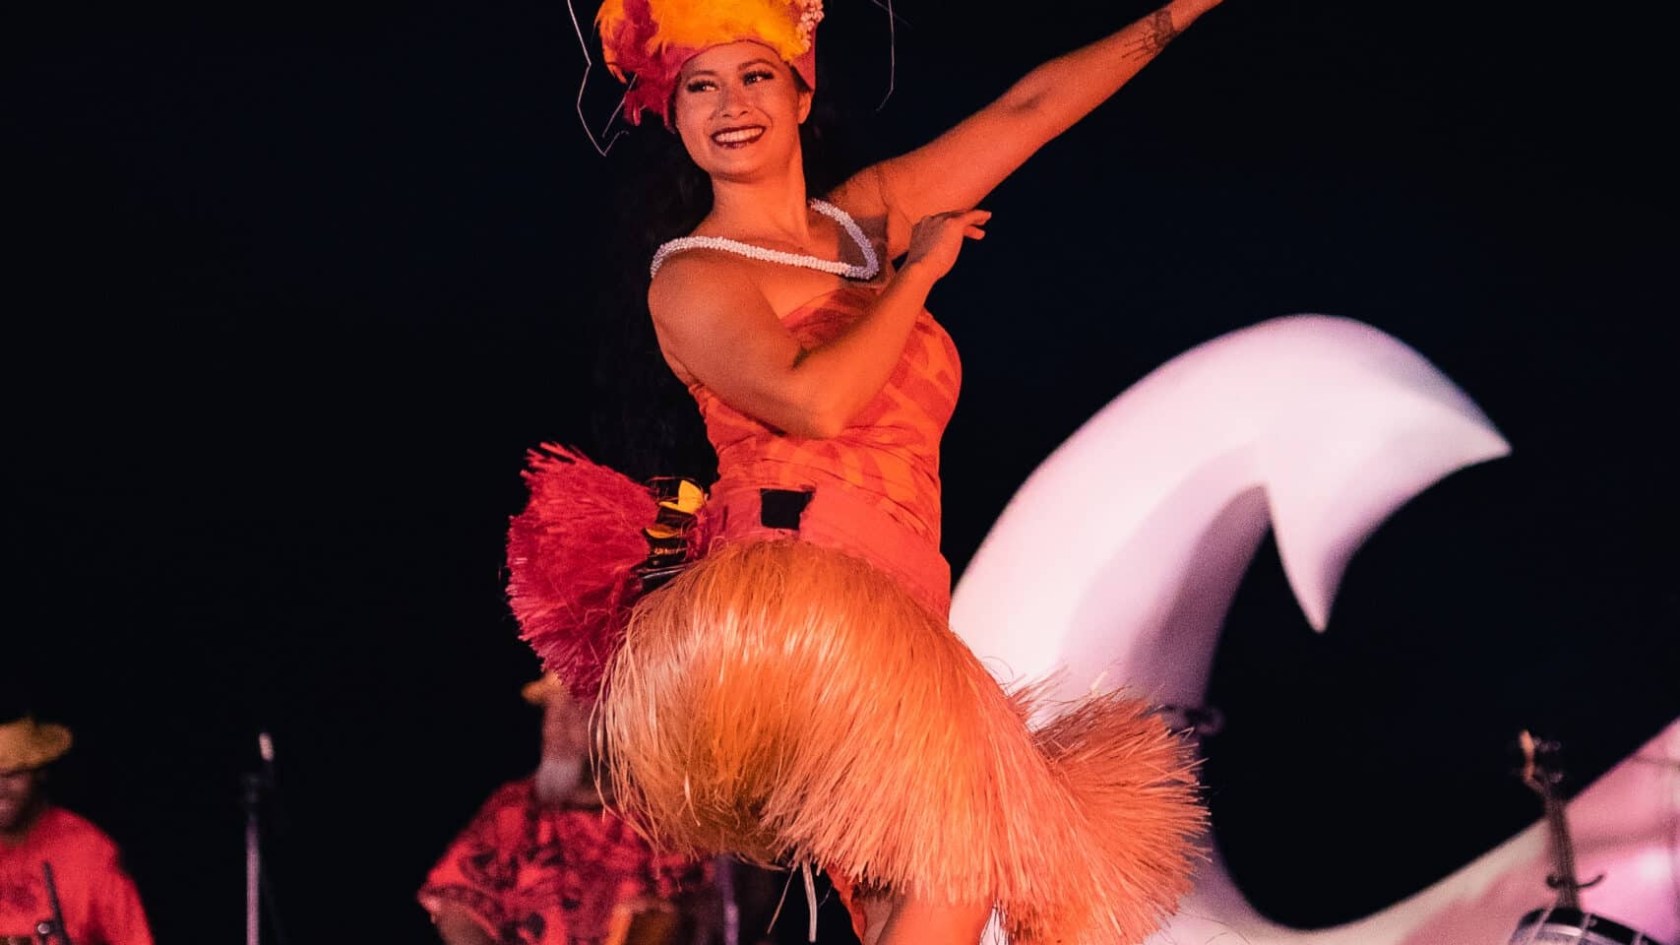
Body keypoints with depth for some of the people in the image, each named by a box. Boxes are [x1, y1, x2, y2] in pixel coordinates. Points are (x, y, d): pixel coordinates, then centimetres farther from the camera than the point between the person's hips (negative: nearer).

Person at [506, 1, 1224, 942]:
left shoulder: (871, 216, 23)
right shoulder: (692, 279, 5)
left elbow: (1034, 105, 27)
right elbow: (814, 401, -14)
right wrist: (918, 272, -1)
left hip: (896, 610, 6)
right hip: (798, 579, -6)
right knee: (957, 858, -21)